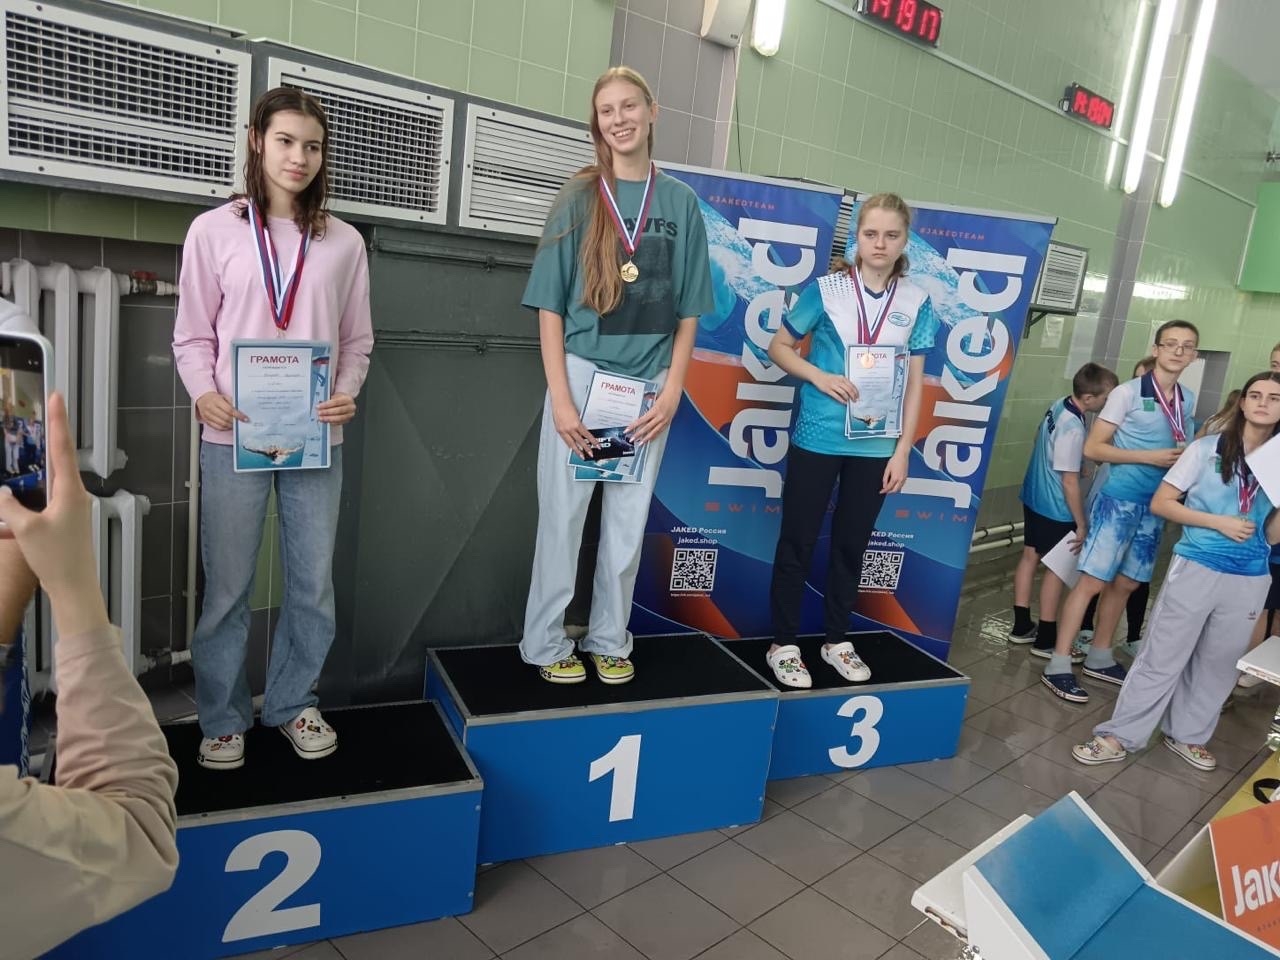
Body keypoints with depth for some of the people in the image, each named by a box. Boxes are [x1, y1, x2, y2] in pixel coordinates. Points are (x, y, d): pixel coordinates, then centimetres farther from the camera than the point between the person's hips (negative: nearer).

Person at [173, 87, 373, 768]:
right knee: (226, 585, 7)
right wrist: (205, 394, -14)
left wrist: (347, 394, -10)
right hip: (233, 435, -1)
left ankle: (291, 702, 29)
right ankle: (223, 718, 25)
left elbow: (357, 340, 8)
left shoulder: (343, 241, 6)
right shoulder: (214, 230, 2)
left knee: (314, 583, 9)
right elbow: (192, 336, 3)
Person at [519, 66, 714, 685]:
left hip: (649, 385, 2)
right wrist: (560, 397, -11)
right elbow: (550, 306, -4)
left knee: (628, 522, 10)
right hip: (582, 376, -2)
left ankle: (610, 641, 26)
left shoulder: (681, 202, 6)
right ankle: (545, 645, 19)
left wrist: (671, 393, -3)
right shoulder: (579, 197, 0)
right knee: (563, 516, 3)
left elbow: (687, 311, 6)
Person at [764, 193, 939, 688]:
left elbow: (915, 381, 4)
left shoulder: (917, 302, 1)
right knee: (797, 542, 5)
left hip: (876, 445, 3)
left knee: (852, 544, 13)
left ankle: (836, 641, 30)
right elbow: (779, 346, 1)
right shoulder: (826, 289, -6)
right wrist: (819, 377, -16)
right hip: (818, 438, -2)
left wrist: (903, 450, 0)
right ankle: (783, 645, 19)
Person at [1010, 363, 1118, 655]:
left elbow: (1039, 442, 16)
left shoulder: (1058, 406, -1)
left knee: (1030, 556, 14)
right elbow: (1069, 482, -25)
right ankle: (1047, 638, 13)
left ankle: (1022, 626, 24)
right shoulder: (1073, 429, -28)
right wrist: (1081, 523, -17)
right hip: (1055, 509, -9)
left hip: (1034, 497, 9)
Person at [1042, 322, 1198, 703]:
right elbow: (1093, 448, -12)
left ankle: (1099, 658, 27)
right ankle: (1058, 665, -2)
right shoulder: (1128, 392, -11)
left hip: (1156, 505, 7)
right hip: (1119, 500, -7)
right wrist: (1150, 458, -18)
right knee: (1093, 582, -7)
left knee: (1126, 583, 13)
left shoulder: (1188, 400, 9)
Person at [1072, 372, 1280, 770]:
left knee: (1218, 664, 15)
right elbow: (1160, 503, -6)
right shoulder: (1207, 449, -5)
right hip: (1195, 569, -3)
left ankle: (1187, 735, 33)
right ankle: (1119, 736, 10)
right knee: (1162, 658, 1)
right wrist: (1219, 522, -15)